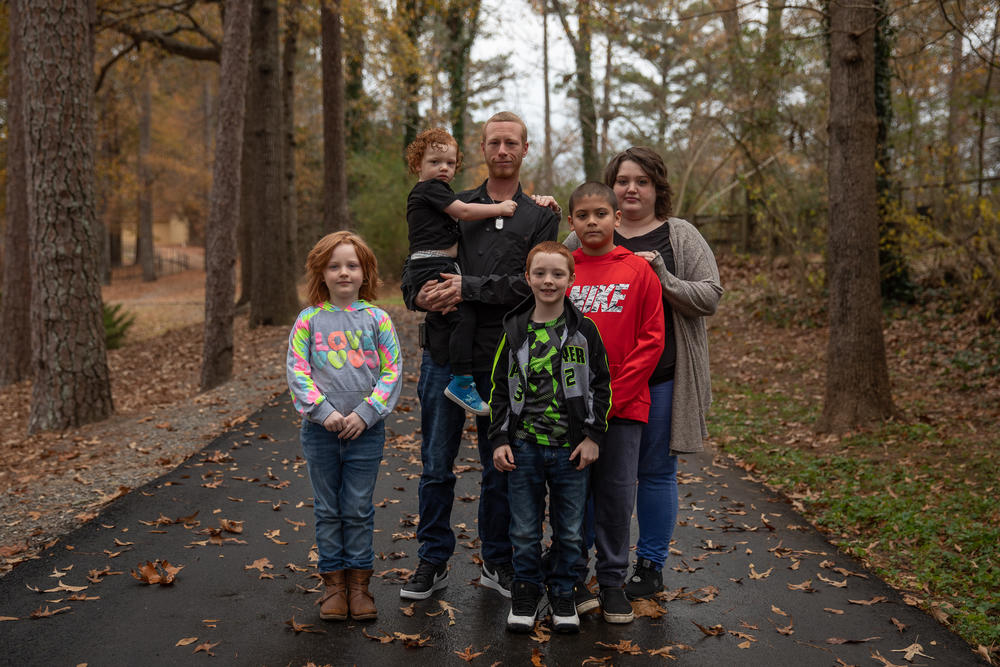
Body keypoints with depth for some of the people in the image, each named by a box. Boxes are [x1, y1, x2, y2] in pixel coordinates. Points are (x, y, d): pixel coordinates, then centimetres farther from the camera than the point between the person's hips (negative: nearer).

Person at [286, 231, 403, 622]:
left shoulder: (376, 319, 1)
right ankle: (333, 582, 20)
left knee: (359, 510, 7)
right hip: (320, 430, 1)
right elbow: (296, 371, -3)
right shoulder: (309, 320, 1)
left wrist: (365, 413, -12)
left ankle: (359, 582, 18)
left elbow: (392, 372, -2)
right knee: (328, 511, 10)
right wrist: (324, 411, -14)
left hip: (365, 430, -1)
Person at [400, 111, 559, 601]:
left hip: (503, 361, -1)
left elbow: (532, 284, -9)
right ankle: (433, 561, 19)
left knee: (500, 468, 9)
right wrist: (422, 296, -14)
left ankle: (498, 561, 23)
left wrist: (468, 288, -18)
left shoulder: (540, 217, 6)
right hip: (444, 356, 1)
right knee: (436, 465, 6)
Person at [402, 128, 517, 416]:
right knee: (465, 316, -18)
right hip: (432, 268, -11)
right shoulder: (431, 188, -6)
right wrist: (499, 208, -4)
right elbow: (464, 211, -12)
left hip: (438, 267, 11)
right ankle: (461, 382, -18)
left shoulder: (425, 193, 25)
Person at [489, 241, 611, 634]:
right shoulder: (515, 331, 2)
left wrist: (593, 436, -3)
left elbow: (602, 385, 4)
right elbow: (499, 388, 6)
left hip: (571, 449, -1)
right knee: (524, 529, 8)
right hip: (524, 446, 1)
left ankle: (563, 594, 25)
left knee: (570, 530, 8)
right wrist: (499, 440, 0)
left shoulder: (584, 331, -1)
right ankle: (527, 591, 25)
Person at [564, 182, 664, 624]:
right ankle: (573, 579, 20)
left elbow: (651, 340, -1)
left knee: (617, 494, 5)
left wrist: (614, 394, -9)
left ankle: (613, 581, 19)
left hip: (624, 405, -1)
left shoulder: (638, 271, 1)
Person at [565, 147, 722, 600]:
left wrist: (662, 277, -17)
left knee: (656, 471, 7)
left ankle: (650, 566, 20)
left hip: (661, 379, -1)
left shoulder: (681, 237, 5)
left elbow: (709, 297, -2)